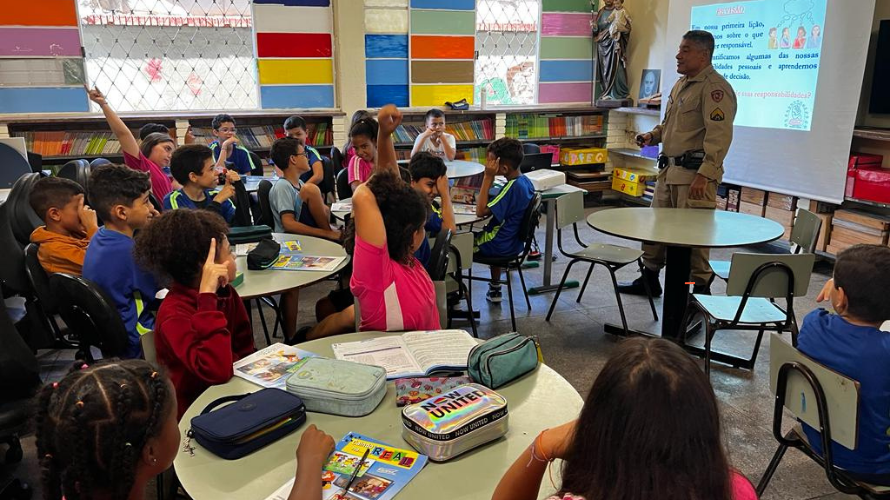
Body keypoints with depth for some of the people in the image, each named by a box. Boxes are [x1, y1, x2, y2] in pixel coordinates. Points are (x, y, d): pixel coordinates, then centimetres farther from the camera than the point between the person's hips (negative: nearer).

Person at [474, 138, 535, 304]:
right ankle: (495, 290, 39)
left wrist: (488, 177, -28)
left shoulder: (512, 187, -29)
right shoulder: (525, 181, -1)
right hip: (513, 241, 9)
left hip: (501, 246, -9)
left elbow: (481, 211, -28)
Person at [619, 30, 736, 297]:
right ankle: (649, 278, 30)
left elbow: (719, 136, -20)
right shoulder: (681, 84, 18)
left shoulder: (714, 87, -13)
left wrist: (704, 175, -26)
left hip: (695, 173, -10)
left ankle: (701, 286, 9)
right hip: (669, 169, 10)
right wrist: (653, 135, 10)